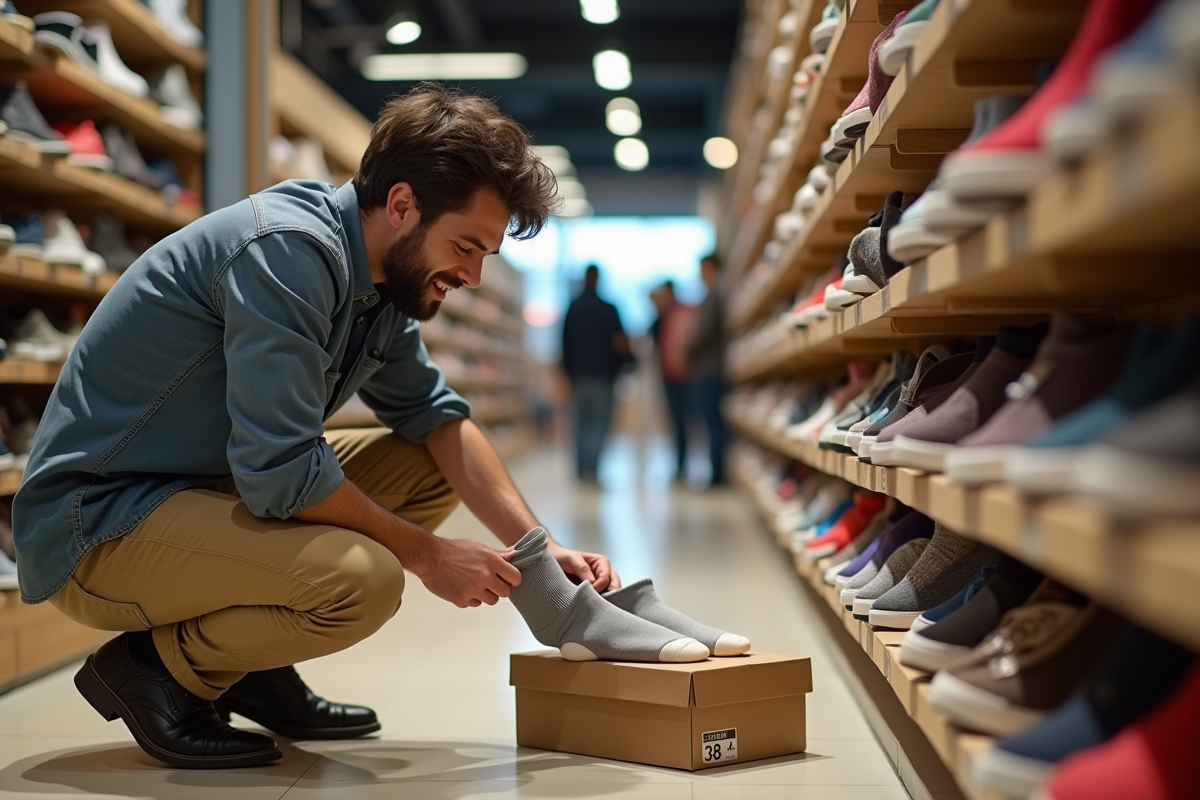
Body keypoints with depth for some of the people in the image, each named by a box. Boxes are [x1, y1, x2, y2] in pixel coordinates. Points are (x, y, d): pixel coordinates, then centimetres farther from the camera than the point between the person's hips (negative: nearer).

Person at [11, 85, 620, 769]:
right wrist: (426, 553, -16)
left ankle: (253, 668, 10)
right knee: (362, 578, -30)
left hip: (210, 488, 10)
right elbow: (278, 471, -28)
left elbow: (435, 416, 9)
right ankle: (153, 666, -4)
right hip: (99, 525, -10)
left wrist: (538, 547, -3)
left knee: (430, 464, 7)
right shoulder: (289, 251, -24)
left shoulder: (378, 276, 5)